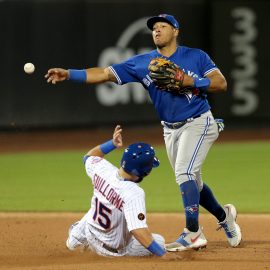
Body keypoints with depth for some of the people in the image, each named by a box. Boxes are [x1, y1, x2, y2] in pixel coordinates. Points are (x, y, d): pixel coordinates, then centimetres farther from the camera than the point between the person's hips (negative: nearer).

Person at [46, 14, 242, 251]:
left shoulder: (196, 57, -6)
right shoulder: (142, 63, 0)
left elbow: (221, 83, -10)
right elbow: (105, 73, -7)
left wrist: (189, 81, -23)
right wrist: (69, 74, -19)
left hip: (198, 123, -5)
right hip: (170, 130, 5)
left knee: (185, 174, -21)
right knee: (192, 183, 13)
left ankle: (193, 233, -18)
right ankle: (224, 216, 37)